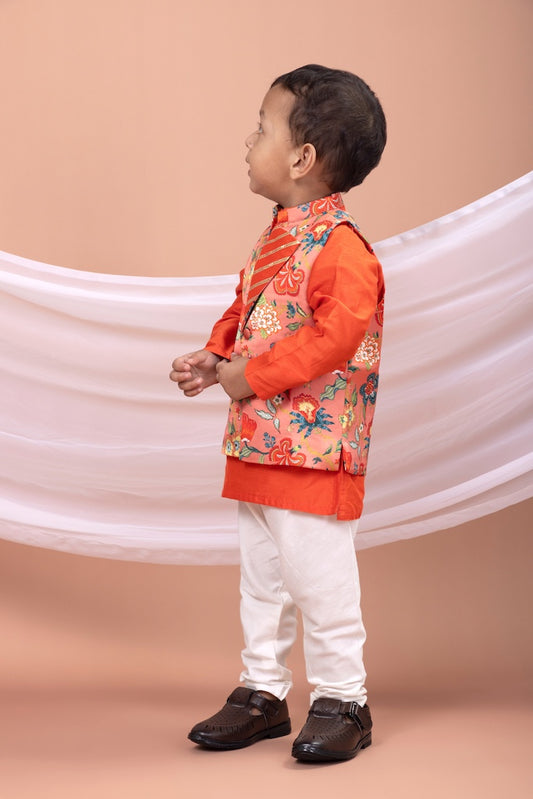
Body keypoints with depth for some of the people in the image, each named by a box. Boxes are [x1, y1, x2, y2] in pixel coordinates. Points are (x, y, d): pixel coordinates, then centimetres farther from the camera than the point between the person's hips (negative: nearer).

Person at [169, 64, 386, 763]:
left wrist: (249, 375, -22)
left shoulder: (340, 245, -18)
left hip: (315, 450, -9)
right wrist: (212, 358, 4)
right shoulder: (275, 241, 12)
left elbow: (336, 337, -27)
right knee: (261, 577, 17)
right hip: (257, 445, 10)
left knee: (319, 579, 0)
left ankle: (342, 700, 15)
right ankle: (263, 692, 29)